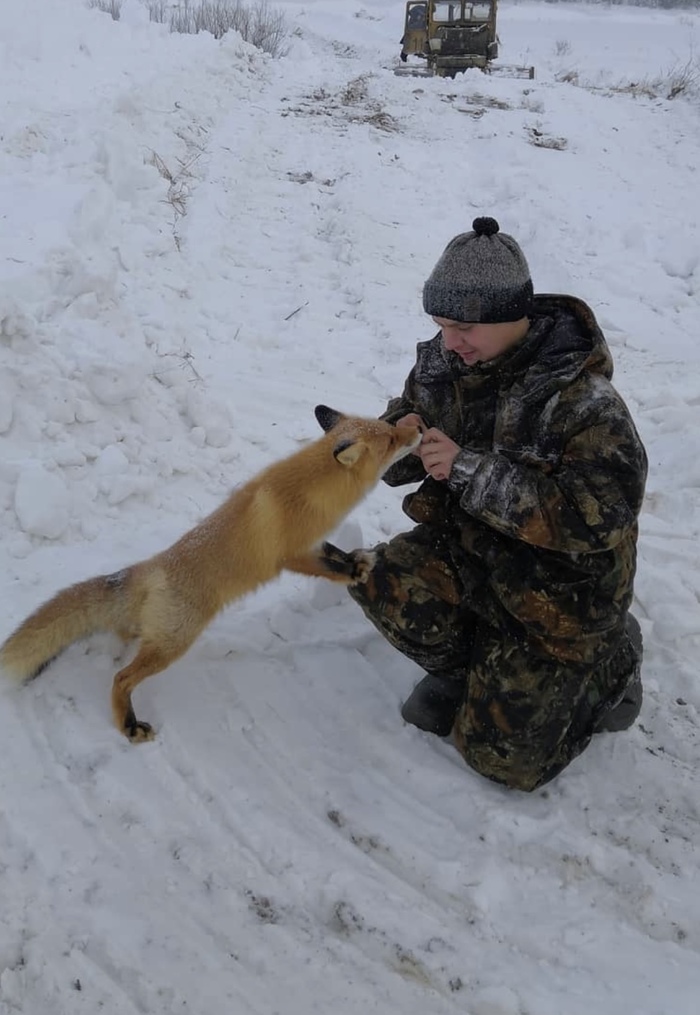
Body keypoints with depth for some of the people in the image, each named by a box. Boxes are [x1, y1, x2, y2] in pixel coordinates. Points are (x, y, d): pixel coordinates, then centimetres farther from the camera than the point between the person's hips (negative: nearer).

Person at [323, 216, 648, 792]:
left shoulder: (581, 400, -26)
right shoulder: (444, 364, -7)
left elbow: (595, 518, -34)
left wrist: (470, 470, -37)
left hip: (556, 591, -5)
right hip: (467, 547, 6)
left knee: (503, 756, -2)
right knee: (385, 583, -23)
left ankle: (610, 662, 23)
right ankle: (462, 668, 8)